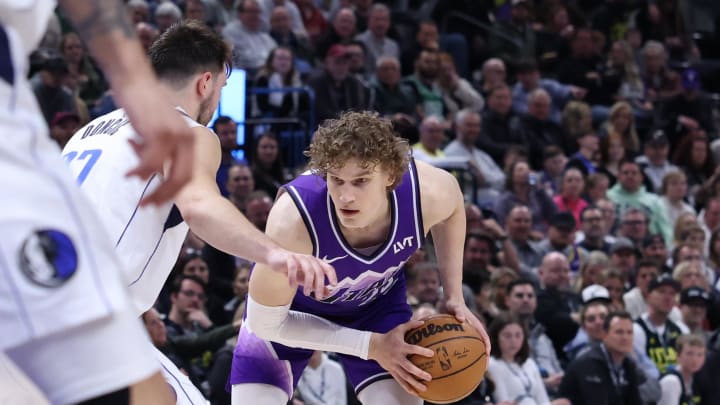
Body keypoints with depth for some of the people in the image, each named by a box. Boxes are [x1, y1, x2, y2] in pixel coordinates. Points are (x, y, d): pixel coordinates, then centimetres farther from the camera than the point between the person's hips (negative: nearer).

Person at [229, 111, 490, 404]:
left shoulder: (428, 192, -33)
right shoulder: (291, 223, -43)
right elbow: (265, 322, -28)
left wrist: (453, 297, -9)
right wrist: (371, 346, -28)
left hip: (376, 303, 3)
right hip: (288, 308, -2)